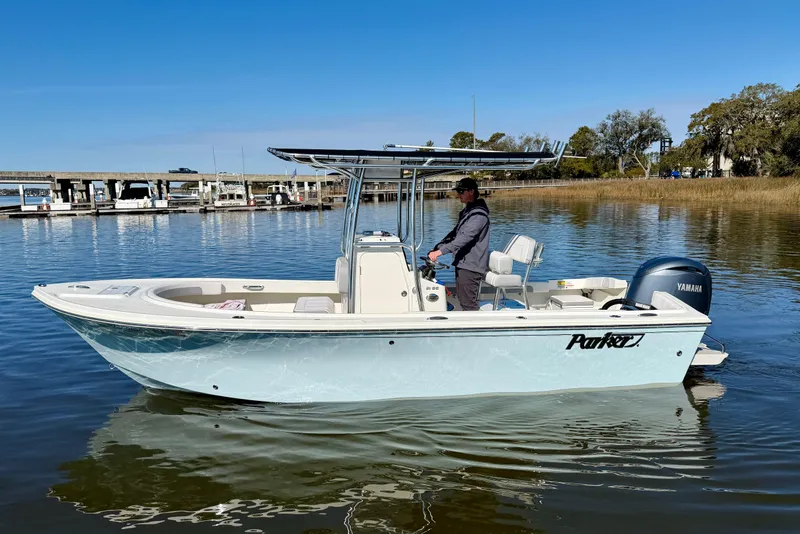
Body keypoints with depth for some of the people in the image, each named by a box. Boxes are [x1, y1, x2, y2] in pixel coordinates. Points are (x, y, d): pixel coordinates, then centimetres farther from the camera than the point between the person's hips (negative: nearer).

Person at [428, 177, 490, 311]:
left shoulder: (479, 214, -16)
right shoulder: (466, 211, 17)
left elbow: (464, 237, -27)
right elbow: (455, 233, 20)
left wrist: (440, 251, -33)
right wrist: (436, 248, 9)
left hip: (471, 266, -10)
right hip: (462, 263, 10)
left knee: (468, 303, -9)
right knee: (461, 298, 17)